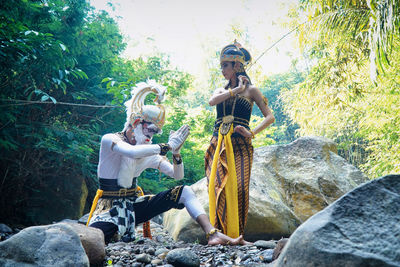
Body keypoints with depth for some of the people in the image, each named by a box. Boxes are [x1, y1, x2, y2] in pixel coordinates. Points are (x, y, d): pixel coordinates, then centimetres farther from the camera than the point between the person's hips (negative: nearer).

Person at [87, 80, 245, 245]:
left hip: (134, 205, 6)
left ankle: (213, 234, -19)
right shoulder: (109, 139, -10)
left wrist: (176, 152, -13)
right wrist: (167, 146, -25)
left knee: (184, 191, -9)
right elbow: (132, 152, -33)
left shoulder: (150, 154, 8)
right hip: (109, 208, -6)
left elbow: (177, 175, 7)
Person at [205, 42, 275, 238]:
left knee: (238, 188, -15)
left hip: (239, 145, -4)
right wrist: (236, 89, -4)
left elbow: (270, 117, 1)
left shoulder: (250, 90, 8)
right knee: (216, 187, -8)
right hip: (218, 145, 4)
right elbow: (211, 101, -4)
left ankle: (235, 235, -8)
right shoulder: (221, 90, 20)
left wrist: (252, 133, -12)